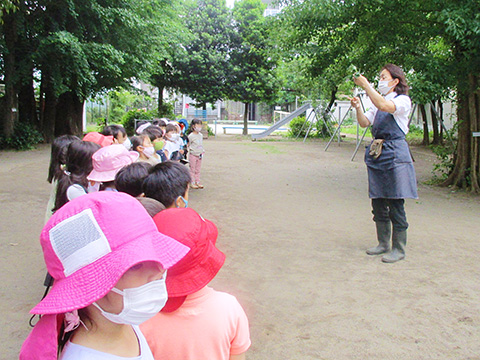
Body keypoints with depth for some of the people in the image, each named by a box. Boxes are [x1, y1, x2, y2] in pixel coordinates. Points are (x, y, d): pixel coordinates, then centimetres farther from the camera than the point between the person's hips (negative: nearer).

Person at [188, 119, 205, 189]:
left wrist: (202, 152, 9)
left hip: (199, 155, 6)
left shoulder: (201, 135, 8)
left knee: (198, 170, 12)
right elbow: (188, 145, -5)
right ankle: (192, 183, 9)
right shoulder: (191, 136, -11)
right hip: (193, 155, -6)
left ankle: (198, 182, 19)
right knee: (192, 169, 2)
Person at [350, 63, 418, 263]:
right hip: (376, 155, 7)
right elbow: (364, 123, 8)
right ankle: (383, 243, 24)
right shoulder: (378, 102, 18)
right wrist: (358, 108, -9)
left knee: (396, 203, -4)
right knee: (378, 202, 11)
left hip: (395, 155, -7)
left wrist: (366, 86, -23)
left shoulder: (403, 100, -4)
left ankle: (399, 249, 5)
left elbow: (385, 106, -25)